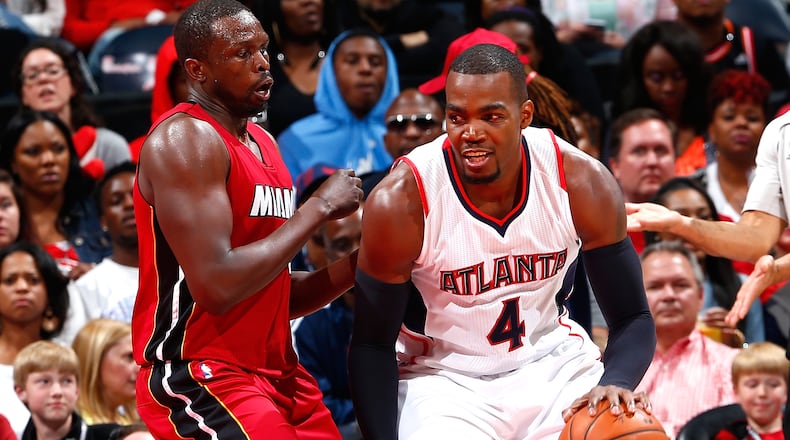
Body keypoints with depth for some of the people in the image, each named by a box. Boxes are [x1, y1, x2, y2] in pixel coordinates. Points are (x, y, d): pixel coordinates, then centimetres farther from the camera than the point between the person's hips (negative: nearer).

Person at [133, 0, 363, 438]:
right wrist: (317, 208, -16)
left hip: (276, 371, 9)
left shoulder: (263, 144, 15)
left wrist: (355, 267, 3)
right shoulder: (186, 139, -13)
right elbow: (216, 287, -25)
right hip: (198, 379, -9)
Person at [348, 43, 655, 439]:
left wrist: (615, 384, -28)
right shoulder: (400, 201, -21)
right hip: (446, 377, -3)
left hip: (555, 365, 3)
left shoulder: (583, 182, -15)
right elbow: (372, 344, -11)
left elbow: (633, 319, -7)